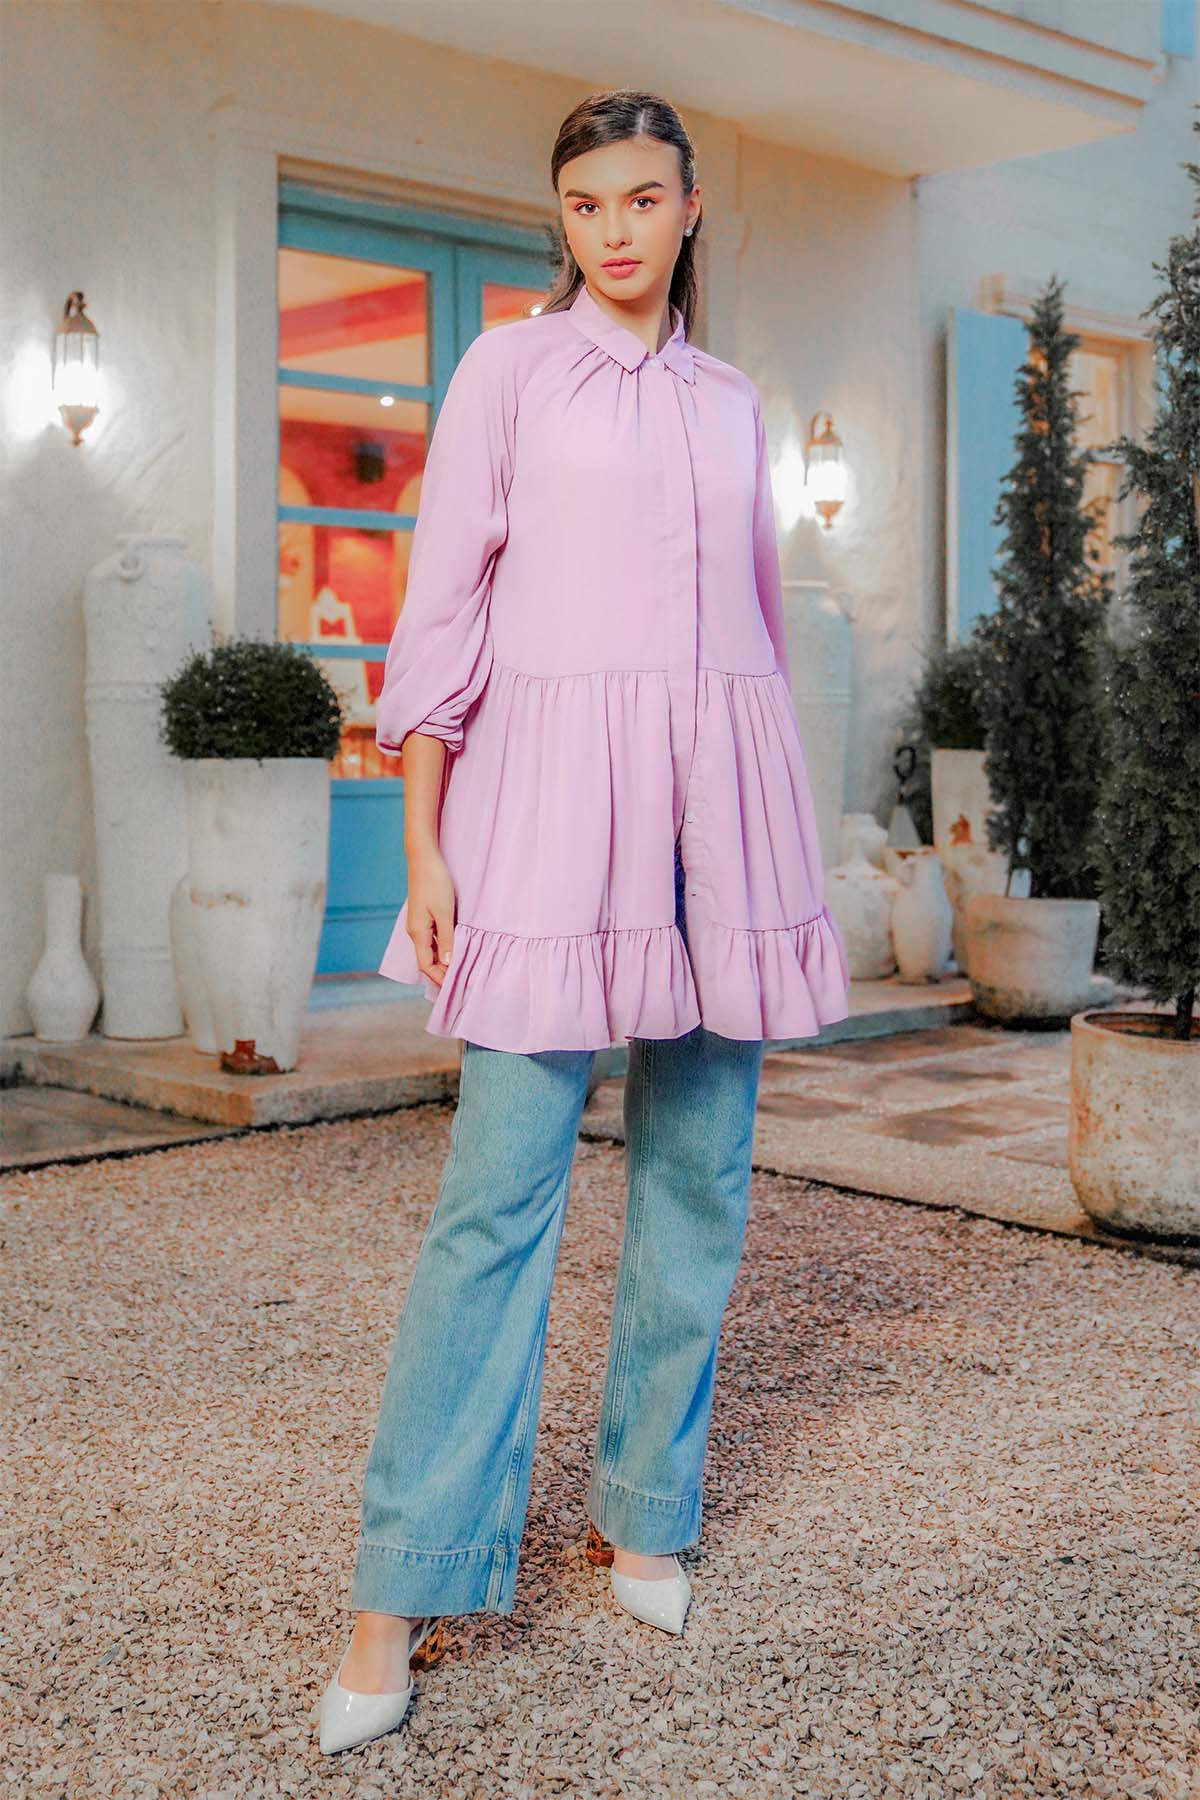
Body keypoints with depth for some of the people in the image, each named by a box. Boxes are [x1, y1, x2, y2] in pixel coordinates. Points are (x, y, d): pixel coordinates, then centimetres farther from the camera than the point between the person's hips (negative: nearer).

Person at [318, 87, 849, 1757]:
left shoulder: (732, 399, 18)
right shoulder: (510, 365, 6)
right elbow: (443, 605, 1)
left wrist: (781, 853, 17)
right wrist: (422, 840, -7)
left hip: (721, 796, 5)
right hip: (554, 779, -4)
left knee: (701, 1175, 6)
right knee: (502, 1182, -9)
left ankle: (644, 1510, 22)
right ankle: (406, 1584, -1)